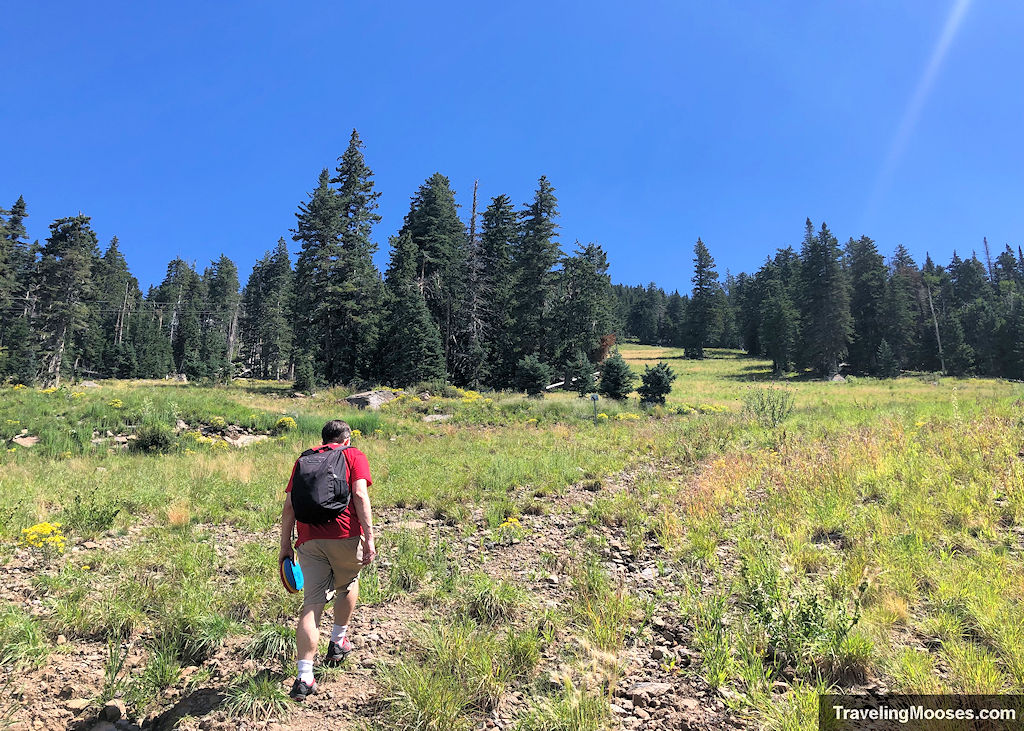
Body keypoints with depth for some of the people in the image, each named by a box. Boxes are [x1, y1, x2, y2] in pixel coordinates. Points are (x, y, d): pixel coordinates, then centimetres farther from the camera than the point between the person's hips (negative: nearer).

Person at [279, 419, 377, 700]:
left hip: (309, 540, 3)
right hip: (345, 536, -2)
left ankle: (305, 677, -1)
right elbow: (360, 495, -7)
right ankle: (338, 643, 37)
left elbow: (289, 505, 13)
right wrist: (369, 538, -10)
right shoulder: (354, 456, 9)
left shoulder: (304, 459, 20)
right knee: (348, 584, 25)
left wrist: (286, 544, 16)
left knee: (312, 604, 5)